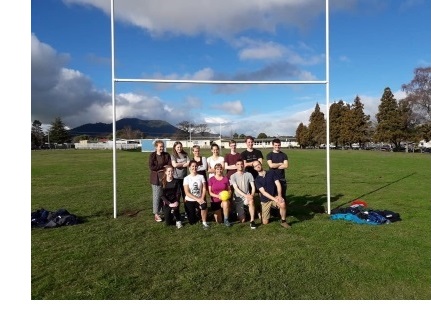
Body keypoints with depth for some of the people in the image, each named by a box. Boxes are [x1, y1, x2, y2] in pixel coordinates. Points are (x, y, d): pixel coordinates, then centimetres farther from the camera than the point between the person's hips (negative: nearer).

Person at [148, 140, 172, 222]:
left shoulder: (166, 155, 5)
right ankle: (156, 214, 7)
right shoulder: (152, 155, -2)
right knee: (157, 196, 0)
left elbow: (169, 166, 0)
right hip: (156, 178, -3)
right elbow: (151, 167, -12)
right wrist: (163, 166, -10)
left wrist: (159, 169, -12)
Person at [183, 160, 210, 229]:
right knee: (192, 222, 2)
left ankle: (204, 222, -11)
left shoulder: (201, 176, -1)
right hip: (190, 200, 0)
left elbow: (204, 189, -6)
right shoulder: (186, 178, -8)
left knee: (204, 205, -36)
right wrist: (197, 199, -23)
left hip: (199, 199, 0)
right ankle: (195, 211, 38)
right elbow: (187, 193, -13)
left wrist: (202, 199, -22)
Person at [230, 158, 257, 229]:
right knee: (242, 221, -3)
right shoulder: (233, 176, -5)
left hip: (247, 197, 1)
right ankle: (241, 214, 33)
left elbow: (253, 187, -4)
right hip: (238, 198, -1)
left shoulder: (249, 174, 0)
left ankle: (252, 221, -26)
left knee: (251, 201, -38)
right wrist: (245, 195, -28)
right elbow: (236, 189, -14)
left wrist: (252, 195, -24)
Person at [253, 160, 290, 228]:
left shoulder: (271, 172, -3)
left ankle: (283, 222, -12)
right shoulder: (257, 179, -6)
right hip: (265, 200, 0)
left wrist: (279, 196, -22)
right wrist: (274, 199, -26)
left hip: (275, 196, 0)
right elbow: (263, 192, -14)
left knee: (282, 204, -35)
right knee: (265, 222, 0)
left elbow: (278, 184, -6)